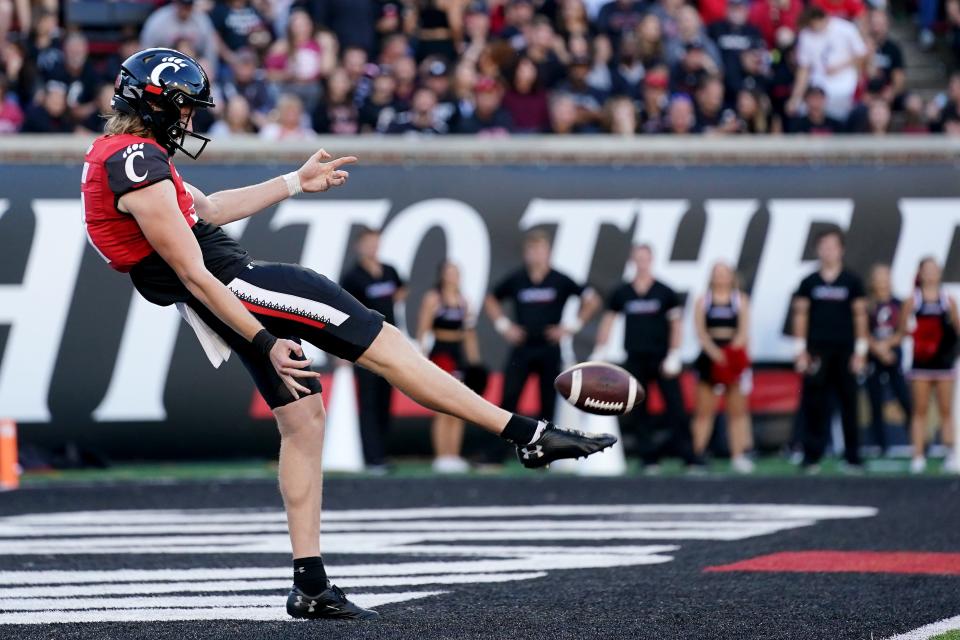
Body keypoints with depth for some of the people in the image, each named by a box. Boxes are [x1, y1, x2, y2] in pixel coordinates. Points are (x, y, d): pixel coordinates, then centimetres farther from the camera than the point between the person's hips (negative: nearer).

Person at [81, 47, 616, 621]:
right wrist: (267, 344, -20)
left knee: (302, 417, 12)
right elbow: (193, 275, -21)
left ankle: (310, 587, 10)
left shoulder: (122, 155, 13)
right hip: (234, 284, -11)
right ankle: (531, 434, -12)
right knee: (381, 342, -10)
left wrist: (296, 182, 27)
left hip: (222, 301, 11)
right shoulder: (140, 166, -19)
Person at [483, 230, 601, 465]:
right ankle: (493, 456, -12)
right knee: (508, 399, -9)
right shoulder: (515, 279, 2)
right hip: (521, 347, 1)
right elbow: (491, 300, 18)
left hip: (549, 349, 0)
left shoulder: (560, 281, -2)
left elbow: (591, 300, 4)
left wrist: (573, 327, 0)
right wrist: (504, 325, 6)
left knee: (550, 403, 2)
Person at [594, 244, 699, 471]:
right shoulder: (621, 293, 7)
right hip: (635, 360, 2)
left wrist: (673, 357, -6)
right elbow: (608, 322, 14)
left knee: (675, 408, -7)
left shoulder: (665, 292, 2)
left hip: (662, 359, -2)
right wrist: (598, 354, 7)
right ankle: (649, 459, 7)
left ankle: (688, 457, -7)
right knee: (636, 412, 1)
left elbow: (676, 324, 3)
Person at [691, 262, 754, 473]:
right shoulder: (702, 301, 7)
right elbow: (700, 331, -3)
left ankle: (738, 456, 1)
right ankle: (698, 454, -1)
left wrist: (733, 351, -18)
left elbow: (744, 330, -3)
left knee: (738, 410, 0)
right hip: (710, 358, 0)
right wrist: (715, 353, -19)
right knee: (704, 410, -2)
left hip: (734, 359, 0)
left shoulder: (741, 300, 7)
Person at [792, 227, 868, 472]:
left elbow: (860, 316, 6)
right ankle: (812, 456, 2)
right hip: (817, 350, 0)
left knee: (849, 404, 1)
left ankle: (853, 457, 7)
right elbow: (800, 316, 6)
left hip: (845, 351, 0)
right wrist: (800, 351, -1)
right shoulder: (809, 282, 7)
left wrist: (860, 352, 0)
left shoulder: (852, 282, 7)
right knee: (814, 405, -2)